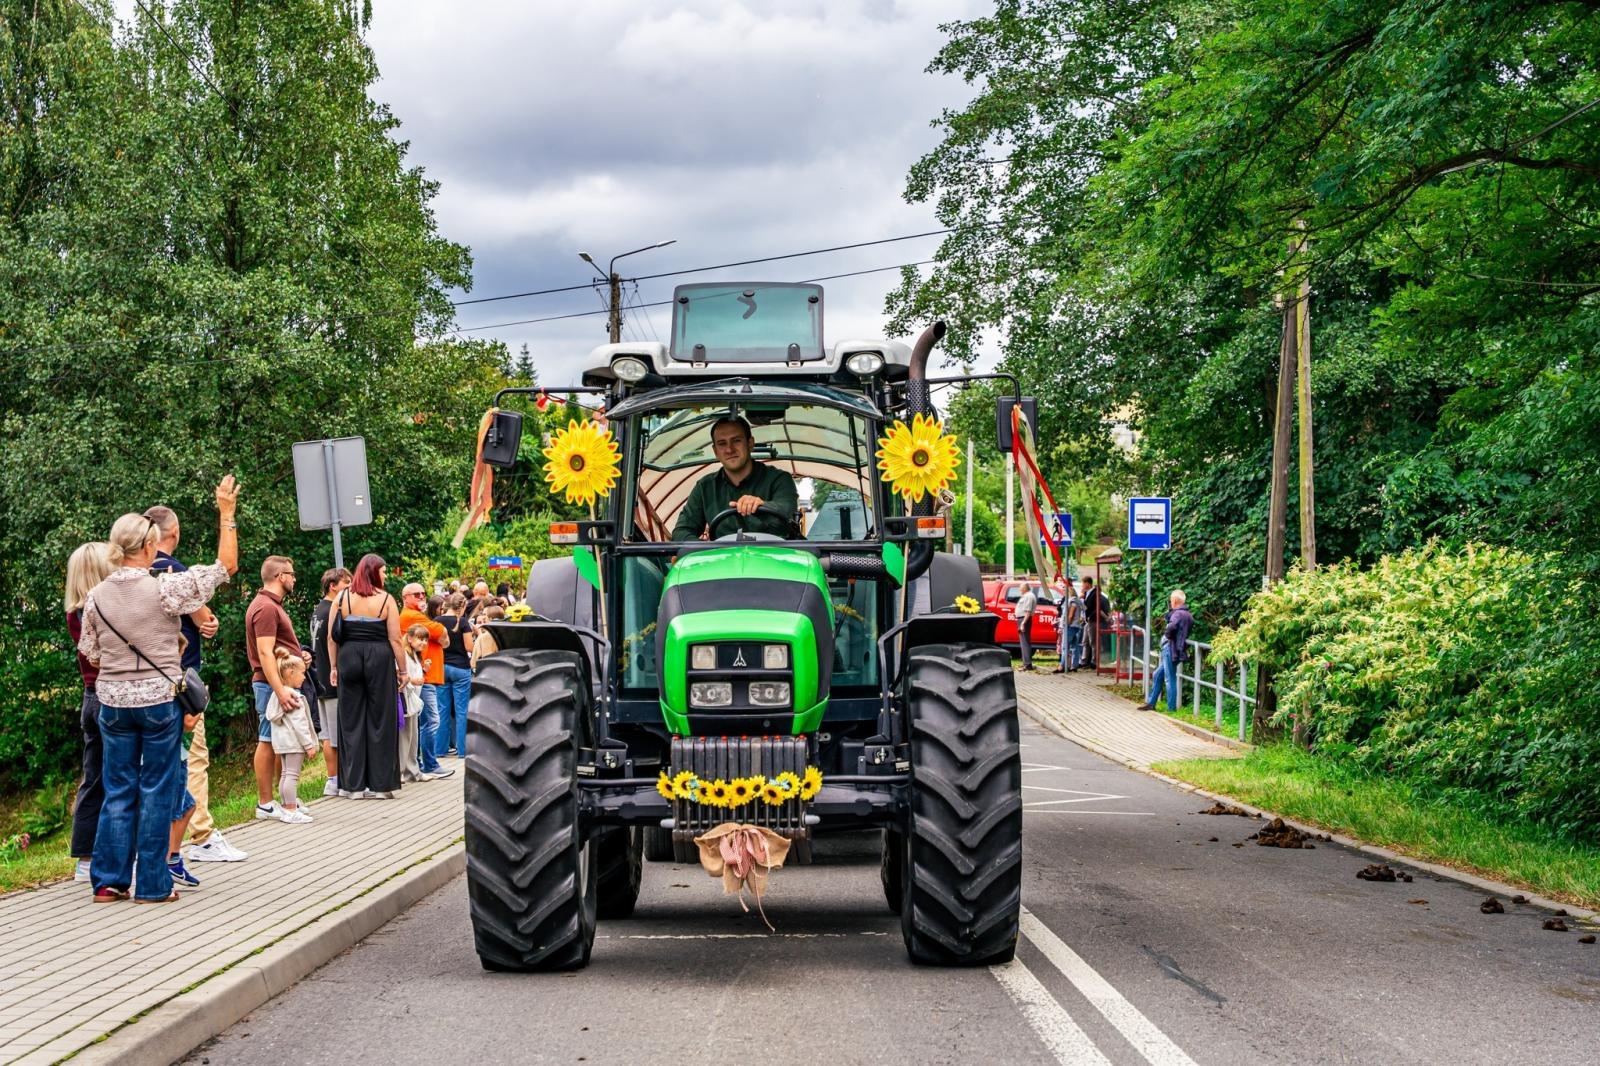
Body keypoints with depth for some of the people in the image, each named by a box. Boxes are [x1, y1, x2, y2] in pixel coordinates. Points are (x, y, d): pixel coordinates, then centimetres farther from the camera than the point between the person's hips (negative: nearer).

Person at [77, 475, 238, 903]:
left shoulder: (97, 596, -1)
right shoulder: (164, 588, -13)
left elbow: (91, 654, 9)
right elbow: (227, 565, -10)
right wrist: (227, 513, -3)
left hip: (114, 702, 4)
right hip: (160, 700, -4)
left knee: (118, 790, 11)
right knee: (157, 791, 4)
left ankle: (108, 880, 11)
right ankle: (153, 885, 6)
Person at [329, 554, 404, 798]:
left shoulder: (342, 598, 4)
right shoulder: (386, 600, -3)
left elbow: (331, 636, 3)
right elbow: (395, 639, -5)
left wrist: (334, 666, 11)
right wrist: (402, 670, 3)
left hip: (349, 659, 2)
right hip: (380, 660, -2)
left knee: (351, 722, 7)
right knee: (380, 721, 4)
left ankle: (353, 784, 8)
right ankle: (381, 783, 5)